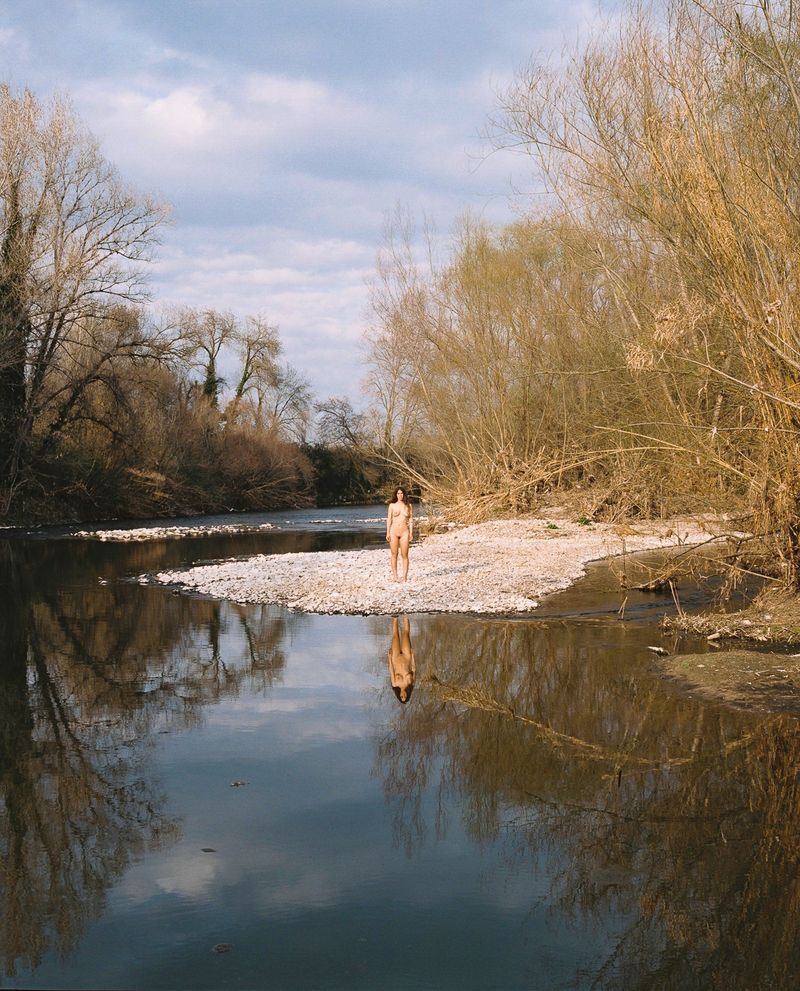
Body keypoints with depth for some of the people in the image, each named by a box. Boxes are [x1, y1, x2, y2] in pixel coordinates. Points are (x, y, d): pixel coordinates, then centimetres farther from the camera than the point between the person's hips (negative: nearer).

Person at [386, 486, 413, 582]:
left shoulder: (408, 505, 7)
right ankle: (394, 576, 9)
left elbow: (411, 520, 7)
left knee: (404, 555, -2)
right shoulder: (392, 505, 5)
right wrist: (387, 533, -2)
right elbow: (389, 519, 5)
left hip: (404, 532, 0)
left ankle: (404, 576, 1)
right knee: (394, 554, 3)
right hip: (394, 531, 0)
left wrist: (411, 533, 0)